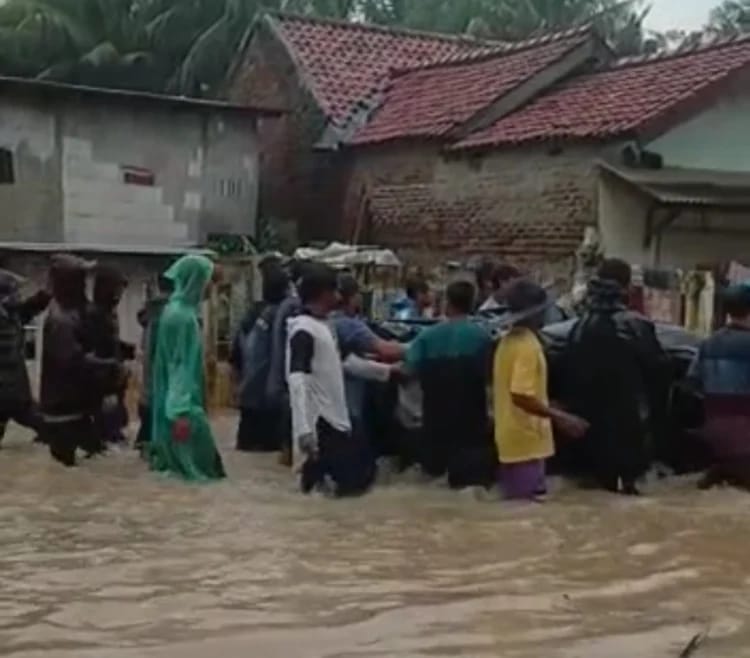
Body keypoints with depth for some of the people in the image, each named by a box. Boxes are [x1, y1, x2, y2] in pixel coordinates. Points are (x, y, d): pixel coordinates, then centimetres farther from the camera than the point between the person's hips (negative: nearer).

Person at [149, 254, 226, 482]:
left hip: (173, 397, 10)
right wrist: (181, 411, -25)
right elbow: (181, 365, -23)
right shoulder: (183, 316, -19)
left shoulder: (177, 309, 9)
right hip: (182, 398, -10)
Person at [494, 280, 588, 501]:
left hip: (513, 439, 9)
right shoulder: (527, 346, -17)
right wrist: (560, 417, -23)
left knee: (516, 502, 14)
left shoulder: (508, 342, 11)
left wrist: (554, 414, 23)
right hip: (525, 440, -9)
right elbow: (521, 396, -26)